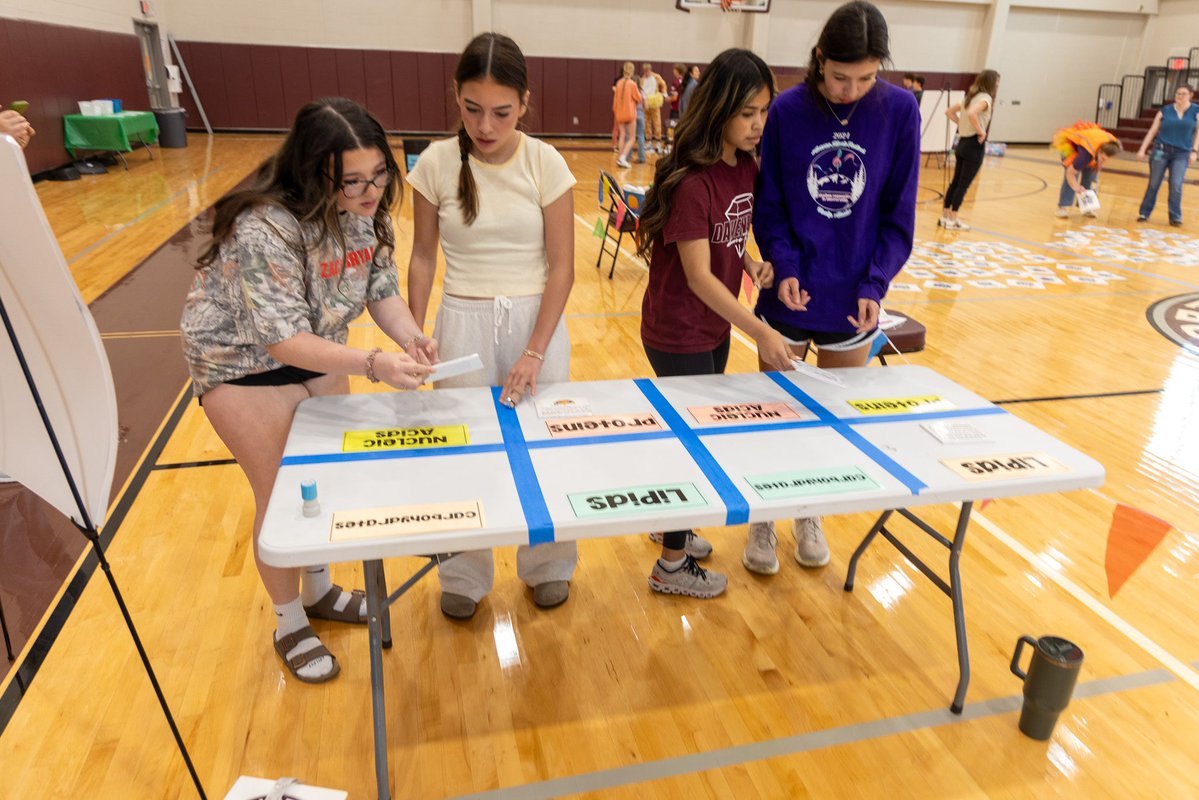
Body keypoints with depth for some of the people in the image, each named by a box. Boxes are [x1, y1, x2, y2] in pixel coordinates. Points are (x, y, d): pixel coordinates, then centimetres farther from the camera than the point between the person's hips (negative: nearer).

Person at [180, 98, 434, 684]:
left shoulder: (368, 211, -13)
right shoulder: (264, 230, -34)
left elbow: (382, 289, -6)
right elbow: (283, 340, -34)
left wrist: (411, 337, -26)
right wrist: (373, 364, -44)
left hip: (321, 353, 7)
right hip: (246, 365, -6)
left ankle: (319, 590, 38)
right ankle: (289, 624, 24)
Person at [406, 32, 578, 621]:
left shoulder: (546, 164, -9)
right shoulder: (436, 163, -6)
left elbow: (562, 266, -8)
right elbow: (423, 256, 4)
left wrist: (534, 353, -14)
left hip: (536, 320, 0)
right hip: (463, 323, 1)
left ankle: (547, 565, 34)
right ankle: (465, 578, 31)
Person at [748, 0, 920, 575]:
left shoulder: (900, 111, -5)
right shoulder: (787, 111, -7)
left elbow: (899, 213, -2)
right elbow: (768, 205, -2)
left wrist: (875, 284, -13)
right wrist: (784, 268, -17)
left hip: (854, 298, 1)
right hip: (790, 292, -1)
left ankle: (810, 515, 36)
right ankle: (763, 520, 30)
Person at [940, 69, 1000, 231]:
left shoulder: (971, 96, 12)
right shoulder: (986, 98, -13)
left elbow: (949, 111, 16)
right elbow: (971, 113, -31)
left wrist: (962, 124, 11)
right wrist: (981, 131, -20)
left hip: (963, 143, 8)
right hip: (974, 145, -8)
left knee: (955, 182, 12)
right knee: (963, 184, -4)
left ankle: (945, 217, 16)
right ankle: (953, 220, -1)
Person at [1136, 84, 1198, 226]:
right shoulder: (1165, 110, 4)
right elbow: (1152, 131, 6)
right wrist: (1142, 149, -1)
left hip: (1182, 153, 0)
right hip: (1161, 150, 1)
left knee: (1176, 186, -10)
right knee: (1154, 184, 2)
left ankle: (1175, 217, 0)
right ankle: (1144, 213, 14)